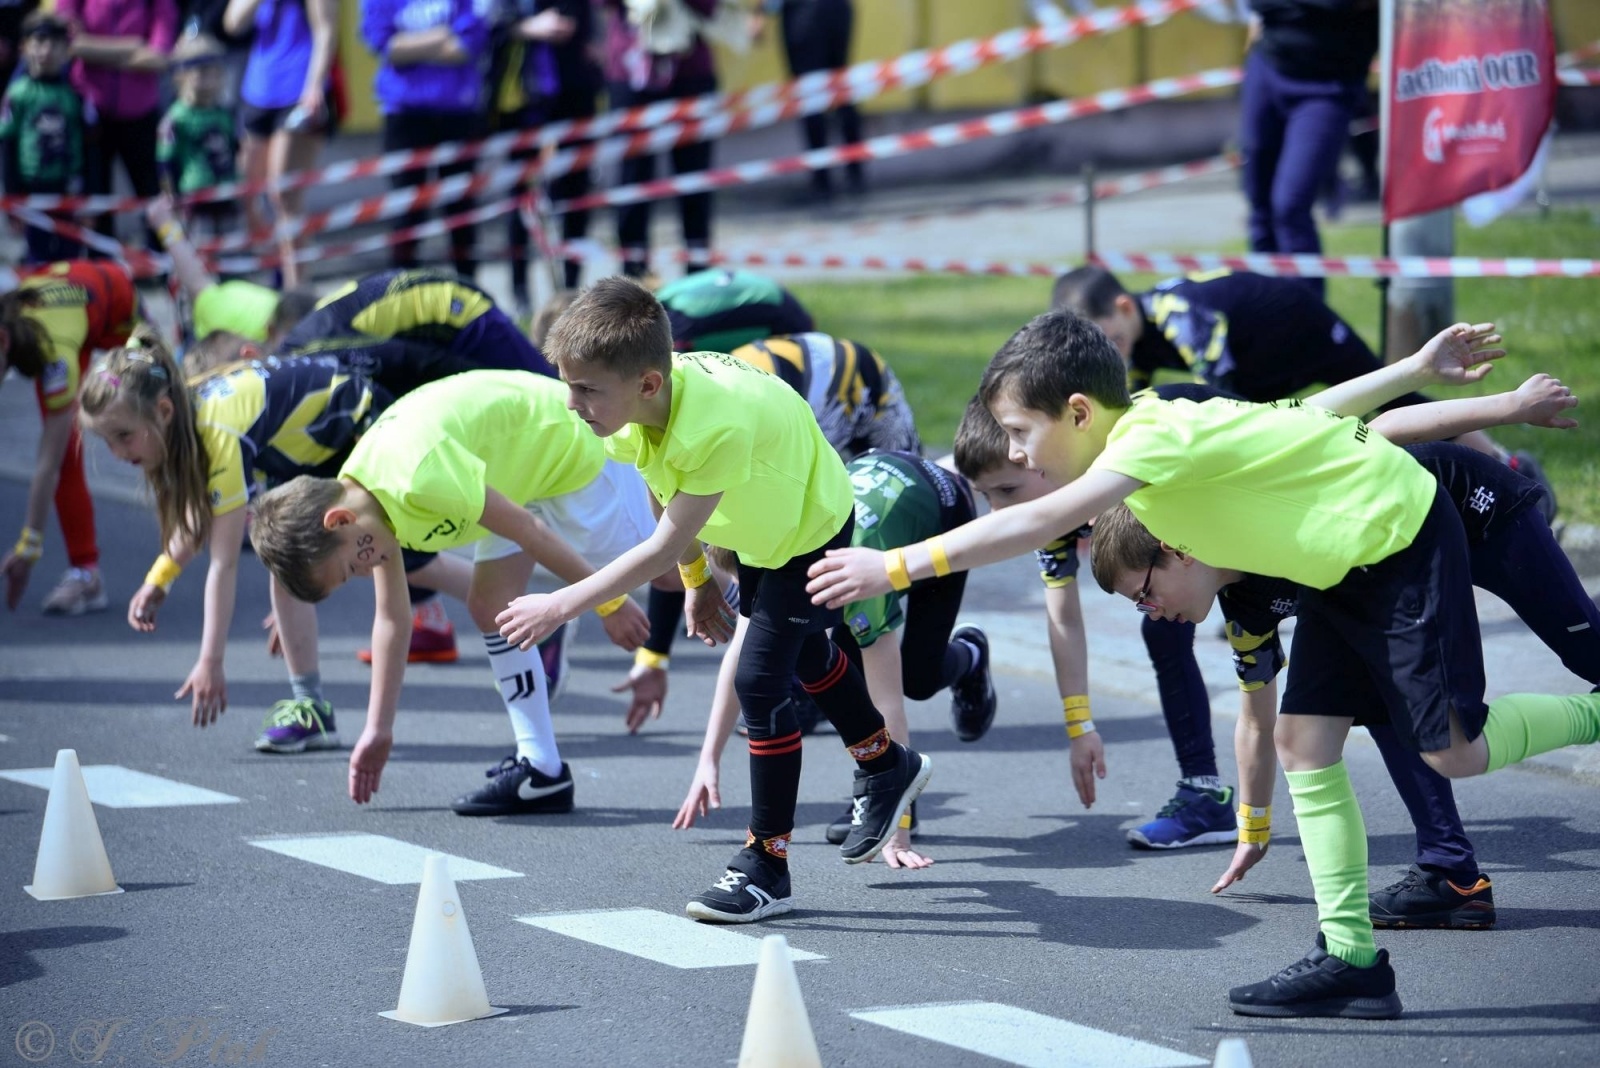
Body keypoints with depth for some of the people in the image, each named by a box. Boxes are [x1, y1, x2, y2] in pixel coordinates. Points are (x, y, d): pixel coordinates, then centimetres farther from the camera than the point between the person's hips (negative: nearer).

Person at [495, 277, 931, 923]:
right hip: (760, 535, 9)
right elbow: (666, 493, -3)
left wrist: (561, 606, -37)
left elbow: (665, 546, -39)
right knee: (802, 656, 27)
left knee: (760, 679, -16)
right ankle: (887, 768, 53)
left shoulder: (718, 426, -46)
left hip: (813, 530, -9)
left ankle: (766, 864, -7)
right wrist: (697, 582, 5)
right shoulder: (632, 407, -24)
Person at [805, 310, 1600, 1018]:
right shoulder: (1159, 426, 1)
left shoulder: (1157, 438, -28)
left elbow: (1041, 522, -40)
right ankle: (1350, 957, 2)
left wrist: (896, 567, -43)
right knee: (1305, 743, 1)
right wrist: (1414, 371, 20)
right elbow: (1309, 413, 10)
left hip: (1403, 541, -9)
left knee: (1453, 750, -6)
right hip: (1344, 564, 9)